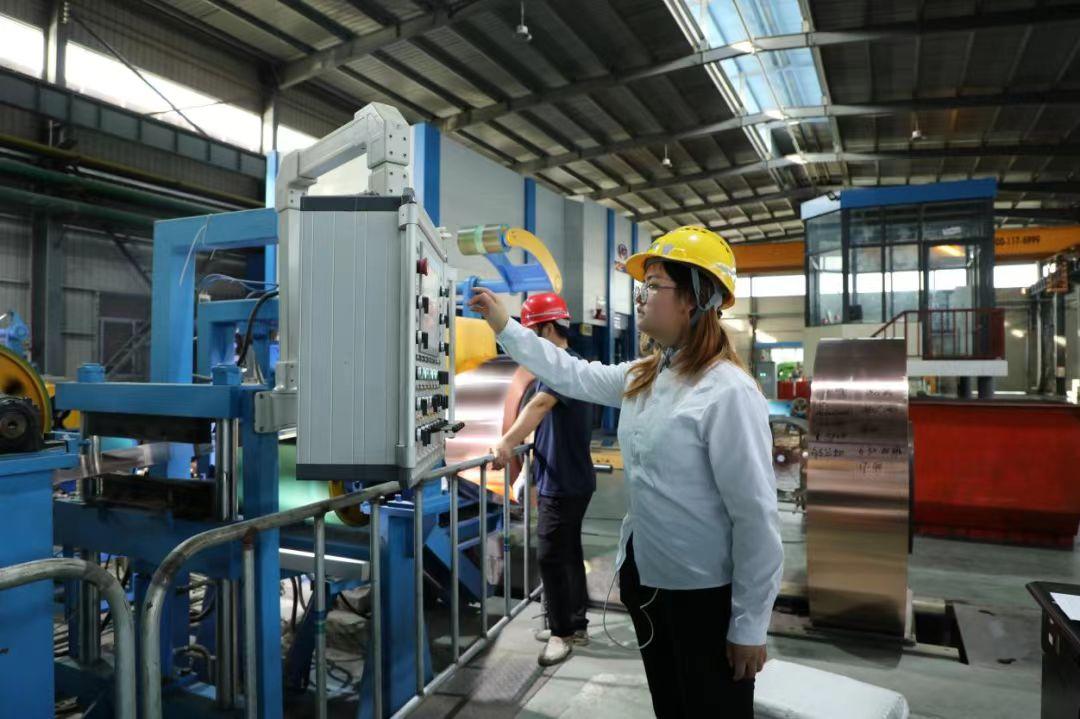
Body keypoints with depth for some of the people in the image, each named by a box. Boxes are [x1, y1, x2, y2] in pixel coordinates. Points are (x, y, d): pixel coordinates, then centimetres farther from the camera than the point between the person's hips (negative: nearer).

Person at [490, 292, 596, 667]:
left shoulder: (565, 364, -18)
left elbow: (540, 405, -35)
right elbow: (544, 413, 23)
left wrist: (506, 443, -46)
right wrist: (511, 443, 16)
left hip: (564, 483, -10)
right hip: (564, 480, 10)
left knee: (551, 557, -2)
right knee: (567, 553, 16)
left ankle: (562, 632, 11)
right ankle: (576, 624, 27)